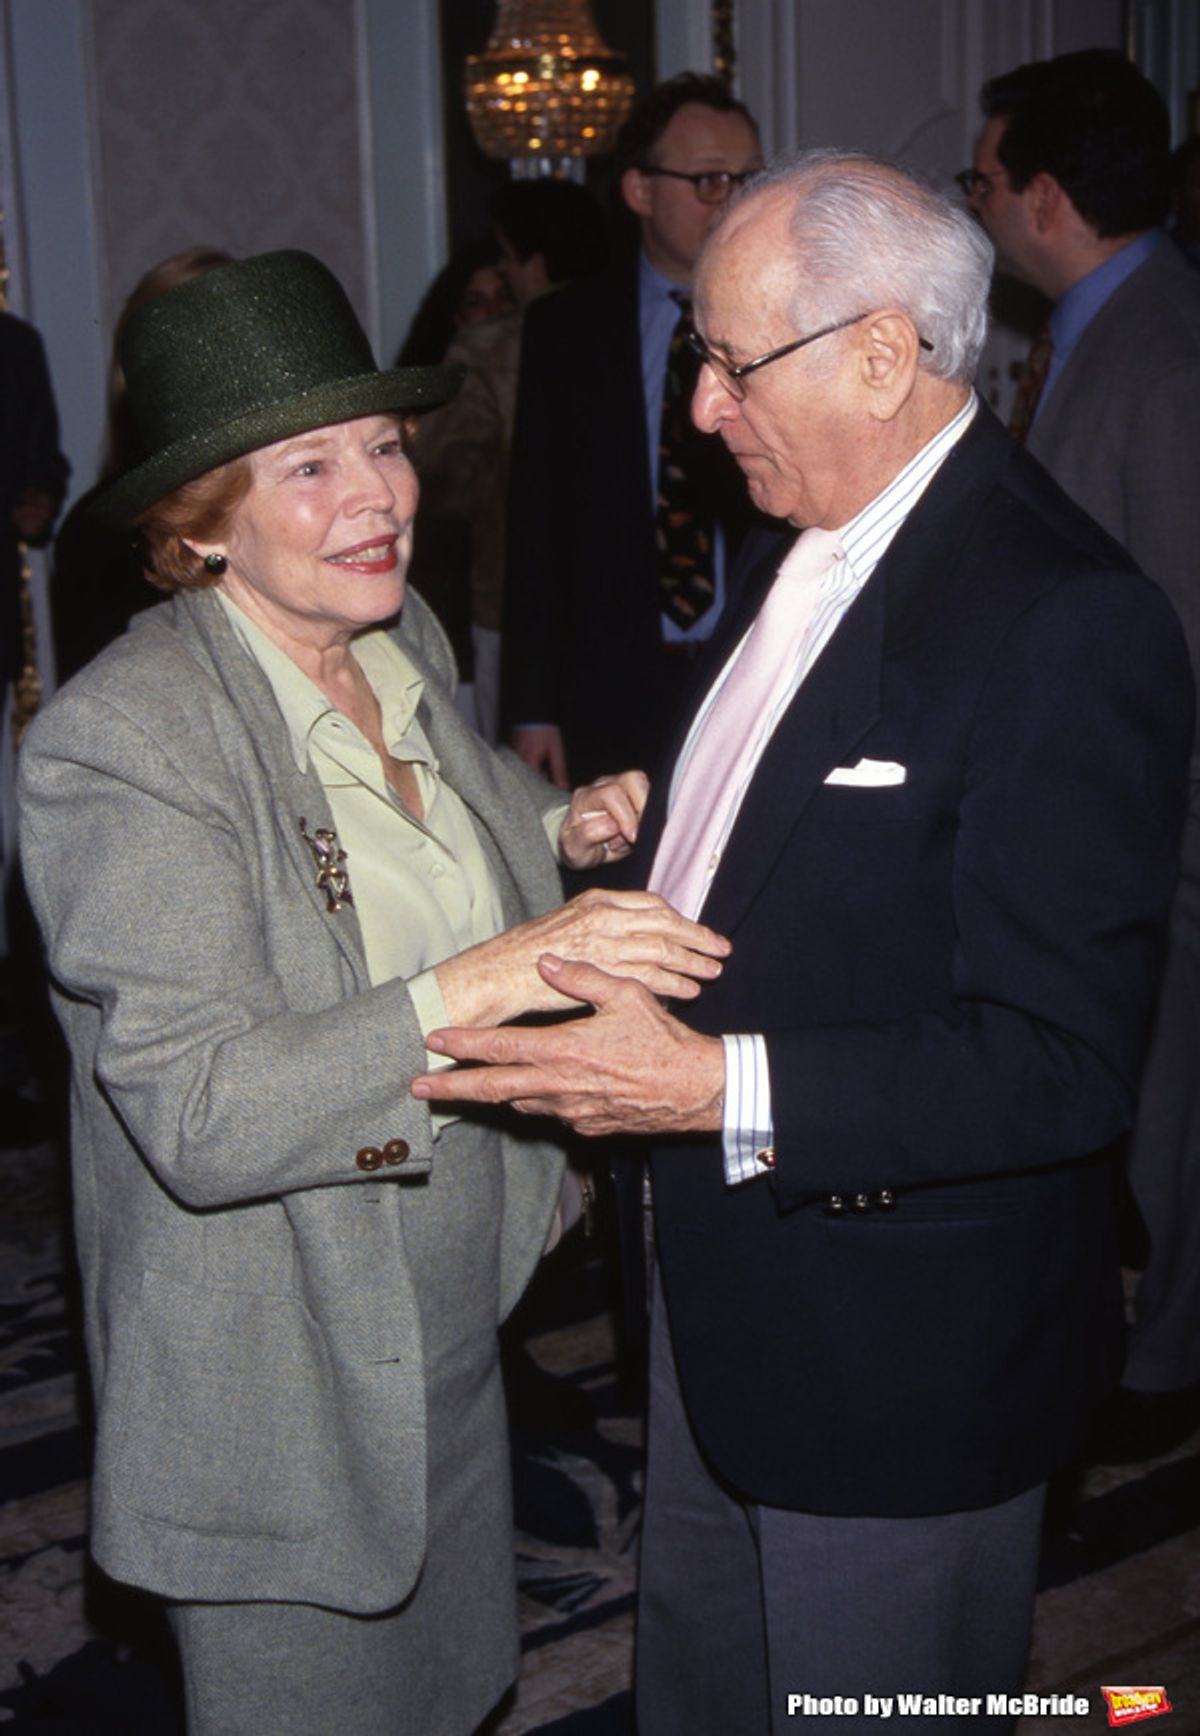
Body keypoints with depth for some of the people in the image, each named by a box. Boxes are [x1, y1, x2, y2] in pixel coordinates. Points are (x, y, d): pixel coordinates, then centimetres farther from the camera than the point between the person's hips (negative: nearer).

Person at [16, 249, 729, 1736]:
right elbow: (199, 1119, -30)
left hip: (451, 1325, 7)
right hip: (278, 1382, -7)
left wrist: (559, 839, -3)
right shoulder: (117, 738, -25)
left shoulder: (408, 644, -1)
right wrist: (484, 981, -38)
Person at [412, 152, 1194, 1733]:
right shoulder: (807, 553, 4)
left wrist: (723, 1088, -33)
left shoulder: (1071, 621, -25)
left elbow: (1066, 1064, -28)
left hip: (901, 1356, -8)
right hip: (724, 1300, 9)